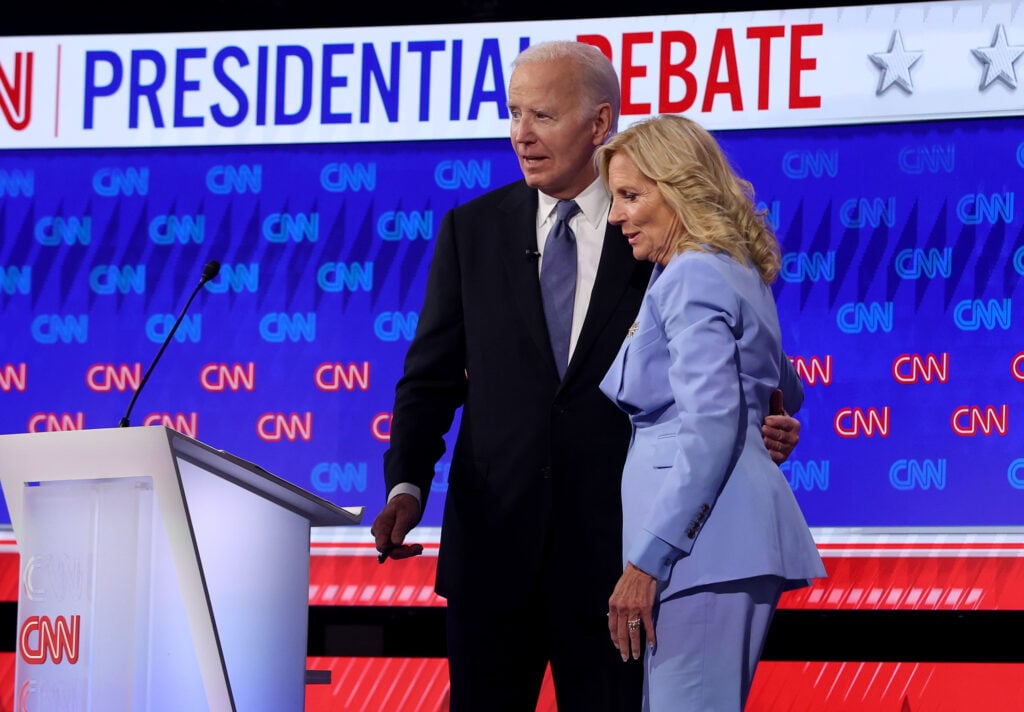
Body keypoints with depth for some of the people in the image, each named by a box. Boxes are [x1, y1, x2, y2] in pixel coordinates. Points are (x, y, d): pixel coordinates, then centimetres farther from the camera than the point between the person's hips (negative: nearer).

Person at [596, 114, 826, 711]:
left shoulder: (691, 278, -9)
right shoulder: (738, 273, 21)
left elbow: (710, 423, -19)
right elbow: (786, 395, 34)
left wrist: (647, 559, -21)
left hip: (706, 546, -11)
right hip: (736, 536, 11)